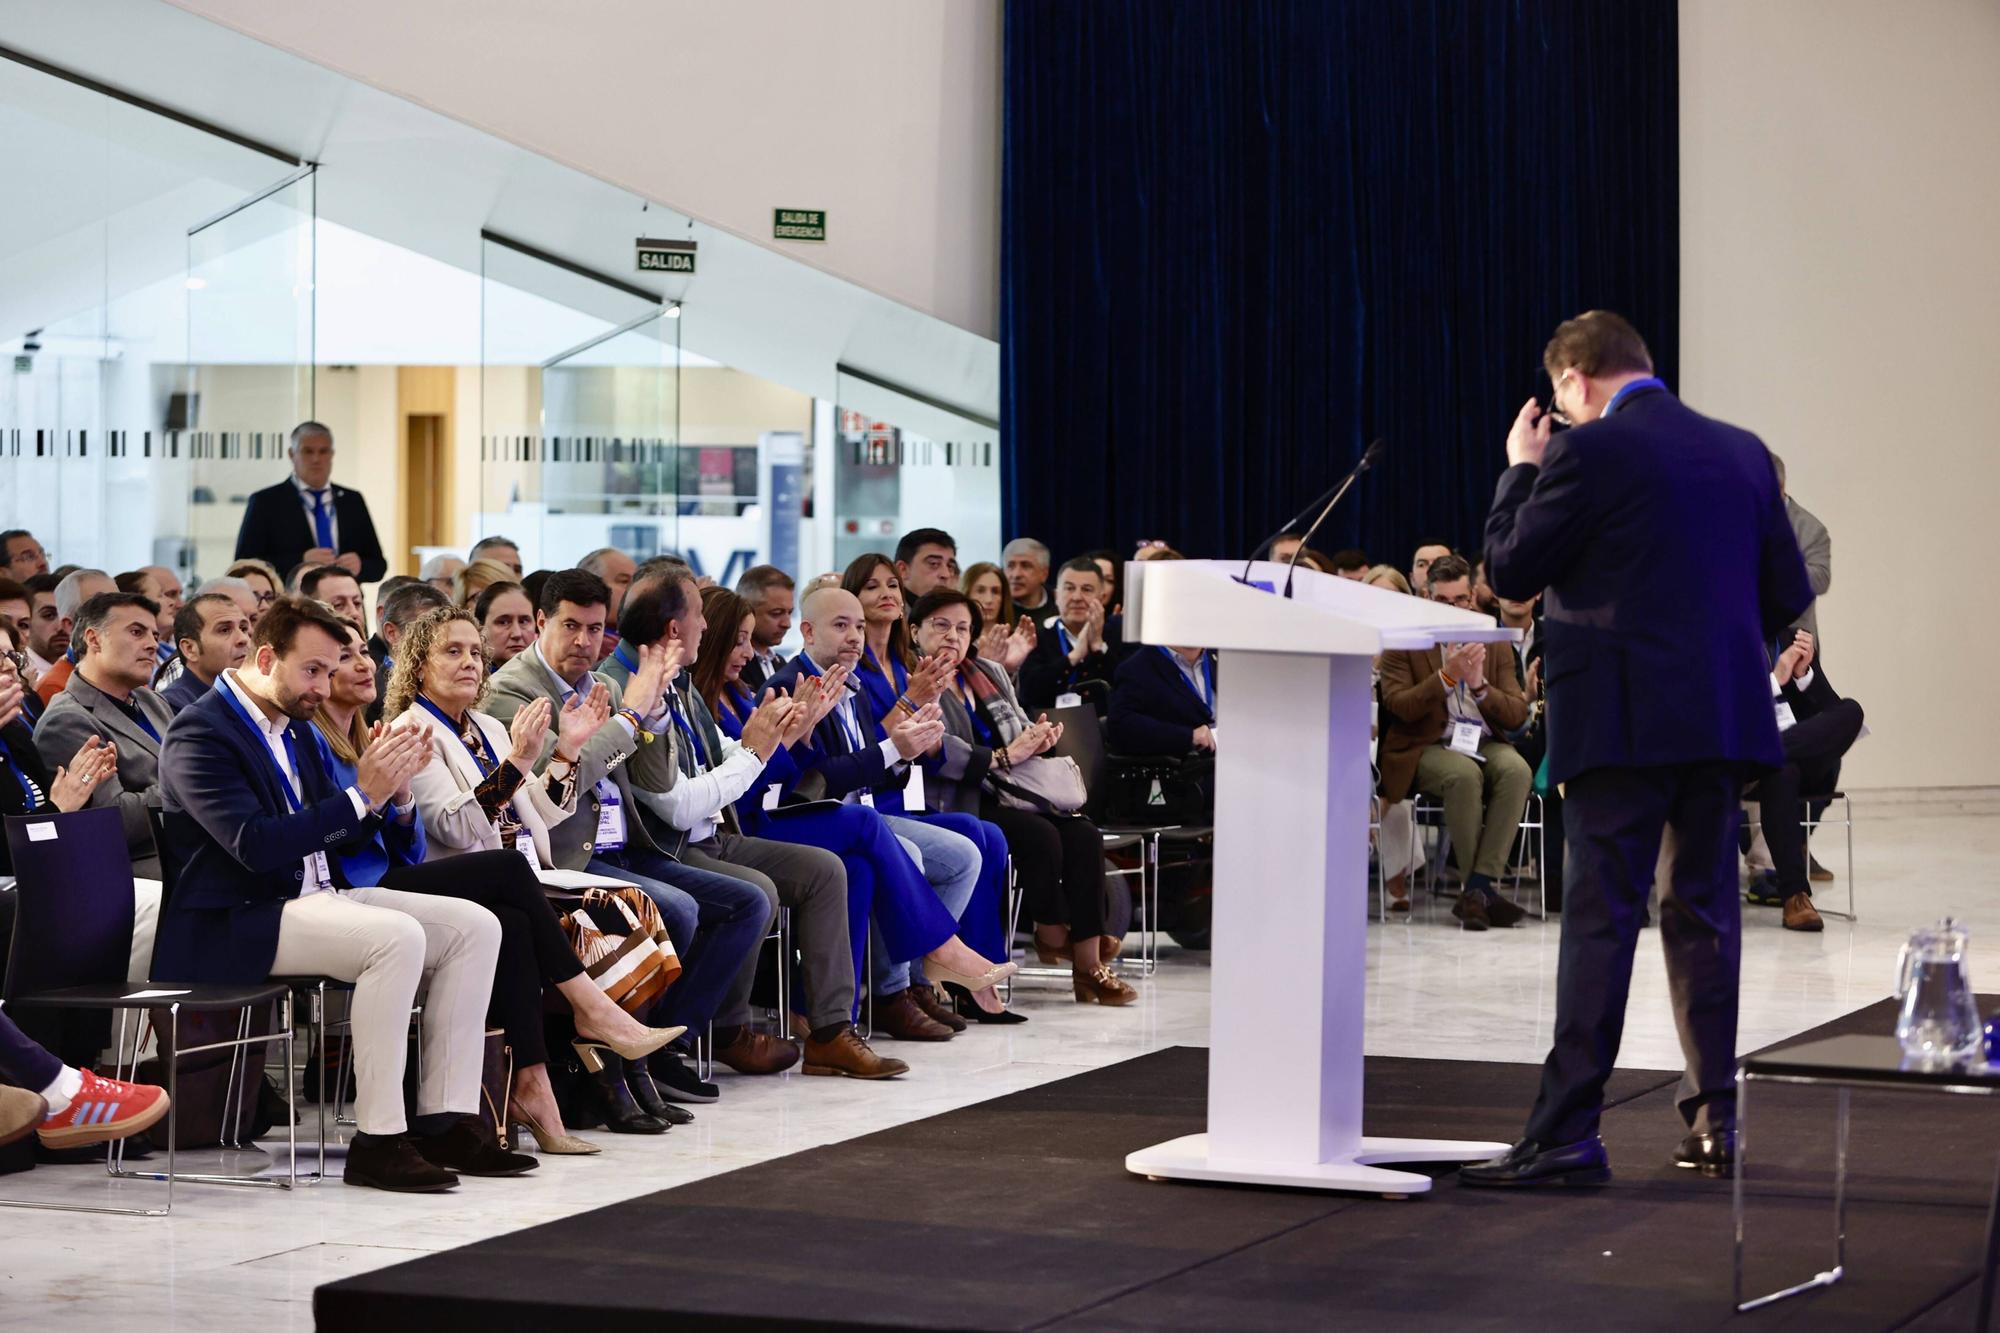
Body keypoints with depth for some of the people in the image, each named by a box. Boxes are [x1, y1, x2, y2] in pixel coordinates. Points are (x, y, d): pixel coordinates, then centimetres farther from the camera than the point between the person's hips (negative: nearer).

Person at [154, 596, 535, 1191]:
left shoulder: (295, 728, 17)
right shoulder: (199, 734, -12)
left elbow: (339, 830, 21)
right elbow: (256, 845, -23)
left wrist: (390, 786, 0)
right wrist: (362, 795, -23)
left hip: (317, 897, 10)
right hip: (235, 923, -10)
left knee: (475, 926, -3)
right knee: (397, 937, -32)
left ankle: (447, 1121, -6)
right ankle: (378, 1140, -27)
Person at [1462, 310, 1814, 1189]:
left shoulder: (1585, 454, -9)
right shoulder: (1741, 453, 10)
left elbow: (1511, 570, -4)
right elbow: (1787, 592, 11)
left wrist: (1520, 470, 8)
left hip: (1620, 720, -5)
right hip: (1725, 716, 5)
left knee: (1600, 918, -6)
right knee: (1705, 911, 12)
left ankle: (1567, 1131, -8)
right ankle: (1714, 1120, 14)